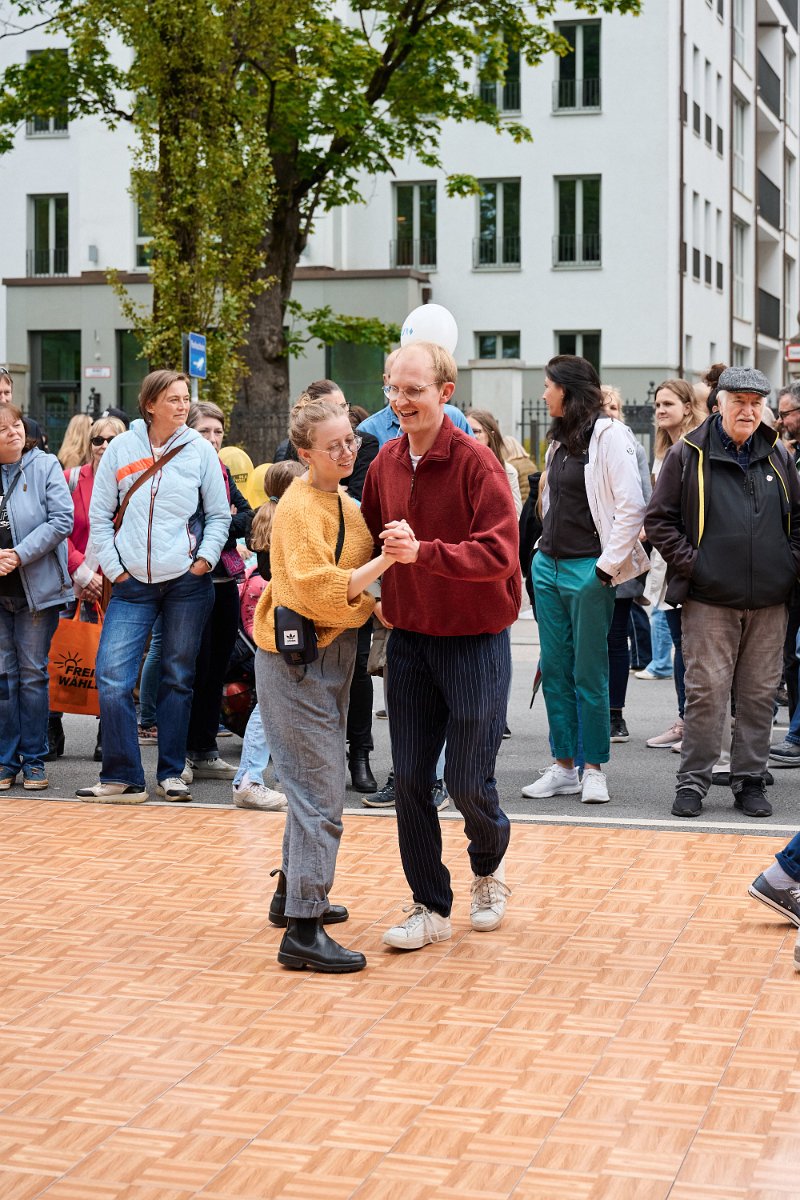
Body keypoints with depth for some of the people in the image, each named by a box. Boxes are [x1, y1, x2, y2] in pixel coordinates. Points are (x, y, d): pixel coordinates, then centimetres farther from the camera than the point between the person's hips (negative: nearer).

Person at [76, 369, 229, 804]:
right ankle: (121, 777, -1)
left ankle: (171, 773, 17)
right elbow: (99, 515, 6)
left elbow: (219, 515, 7)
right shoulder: (121, 448, 3)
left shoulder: (200, 449, 3)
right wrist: (113, 566, -1)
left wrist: (205, 559, -5)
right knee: (113, 679, -9)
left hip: (187, 583, 0)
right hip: (133, 585, 0)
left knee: (178, 679, 7)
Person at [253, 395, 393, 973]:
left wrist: (375, 607, 4)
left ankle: (293, 894, 35)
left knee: (316, 786, 20)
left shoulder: (344, 504, 12)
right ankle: (303, 931, -7)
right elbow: (319, 590, -27)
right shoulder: (300, 507, -17)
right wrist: (386, 560, -30)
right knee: (321, 797, -10)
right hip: (297, 660, -9)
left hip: (331, 658, 9)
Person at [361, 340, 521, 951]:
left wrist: (424, 551, -35)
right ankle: (431, 907, 18)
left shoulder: (477, 462, -15)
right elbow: (371, 538, 17)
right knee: (410, 779, 5)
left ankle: (490, 866, 34)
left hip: (474, 641, -5)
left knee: (468, 779, 2)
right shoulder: (386, 461, 3)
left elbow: (500, 553, -24)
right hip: (409, 639, 5)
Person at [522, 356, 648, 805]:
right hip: (549, 567, 8)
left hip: (588, 571, -8)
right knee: (555, 671, 8)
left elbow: (633, 507, -15)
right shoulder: (559, 439, 15)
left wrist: (608, 565, -15)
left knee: (589, 674, -1)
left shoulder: (609, 435, -10)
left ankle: (594, 768, 8)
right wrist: (546, 551, 13)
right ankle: (563, 768, 15)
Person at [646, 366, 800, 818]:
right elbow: (659, 519, 2)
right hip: (709, 599, -3)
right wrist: (690, 563, -7)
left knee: (760, 693, 7)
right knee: (706, 692, -4)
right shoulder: (688, 454, 1)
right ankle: (693, 781, 6)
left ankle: (750, 780, 16)